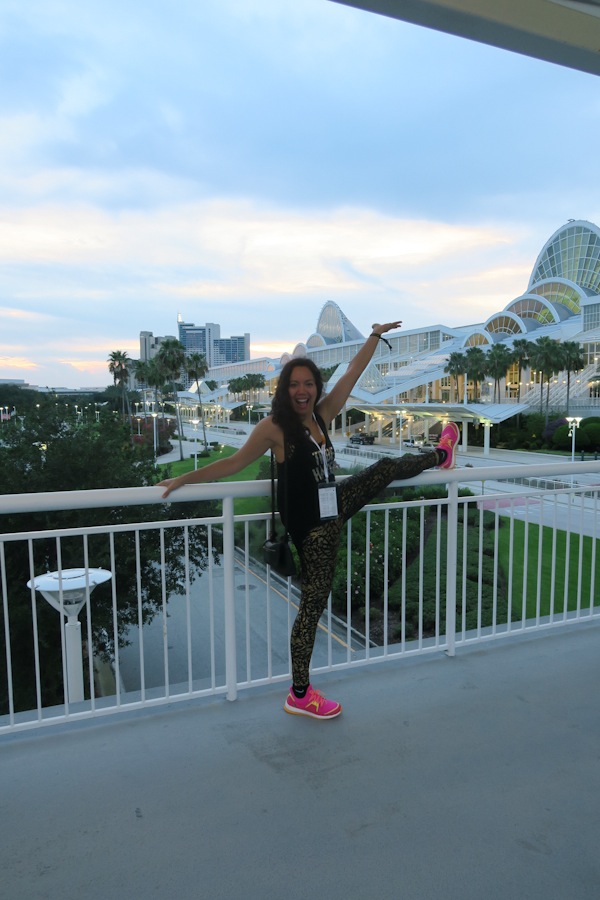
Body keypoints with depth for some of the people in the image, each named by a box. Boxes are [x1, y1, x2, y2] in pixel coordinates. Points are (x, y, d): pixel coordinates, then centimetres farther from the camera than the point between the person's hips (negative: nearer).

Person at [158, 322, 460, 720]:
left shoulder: (323, 415, 2)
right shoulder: (274, 427, -14)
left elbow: (354, 372, 9)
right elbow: (236, 462, -10)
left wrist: (376, 335, 16)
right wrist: (185, 478, -14)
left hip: (335, 506, 7)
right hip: (313, 526, -7)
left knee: (387, 467, 21)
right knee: (313, 603, 1)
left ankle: (440, 456, 55)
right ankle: (300, 695, 16)